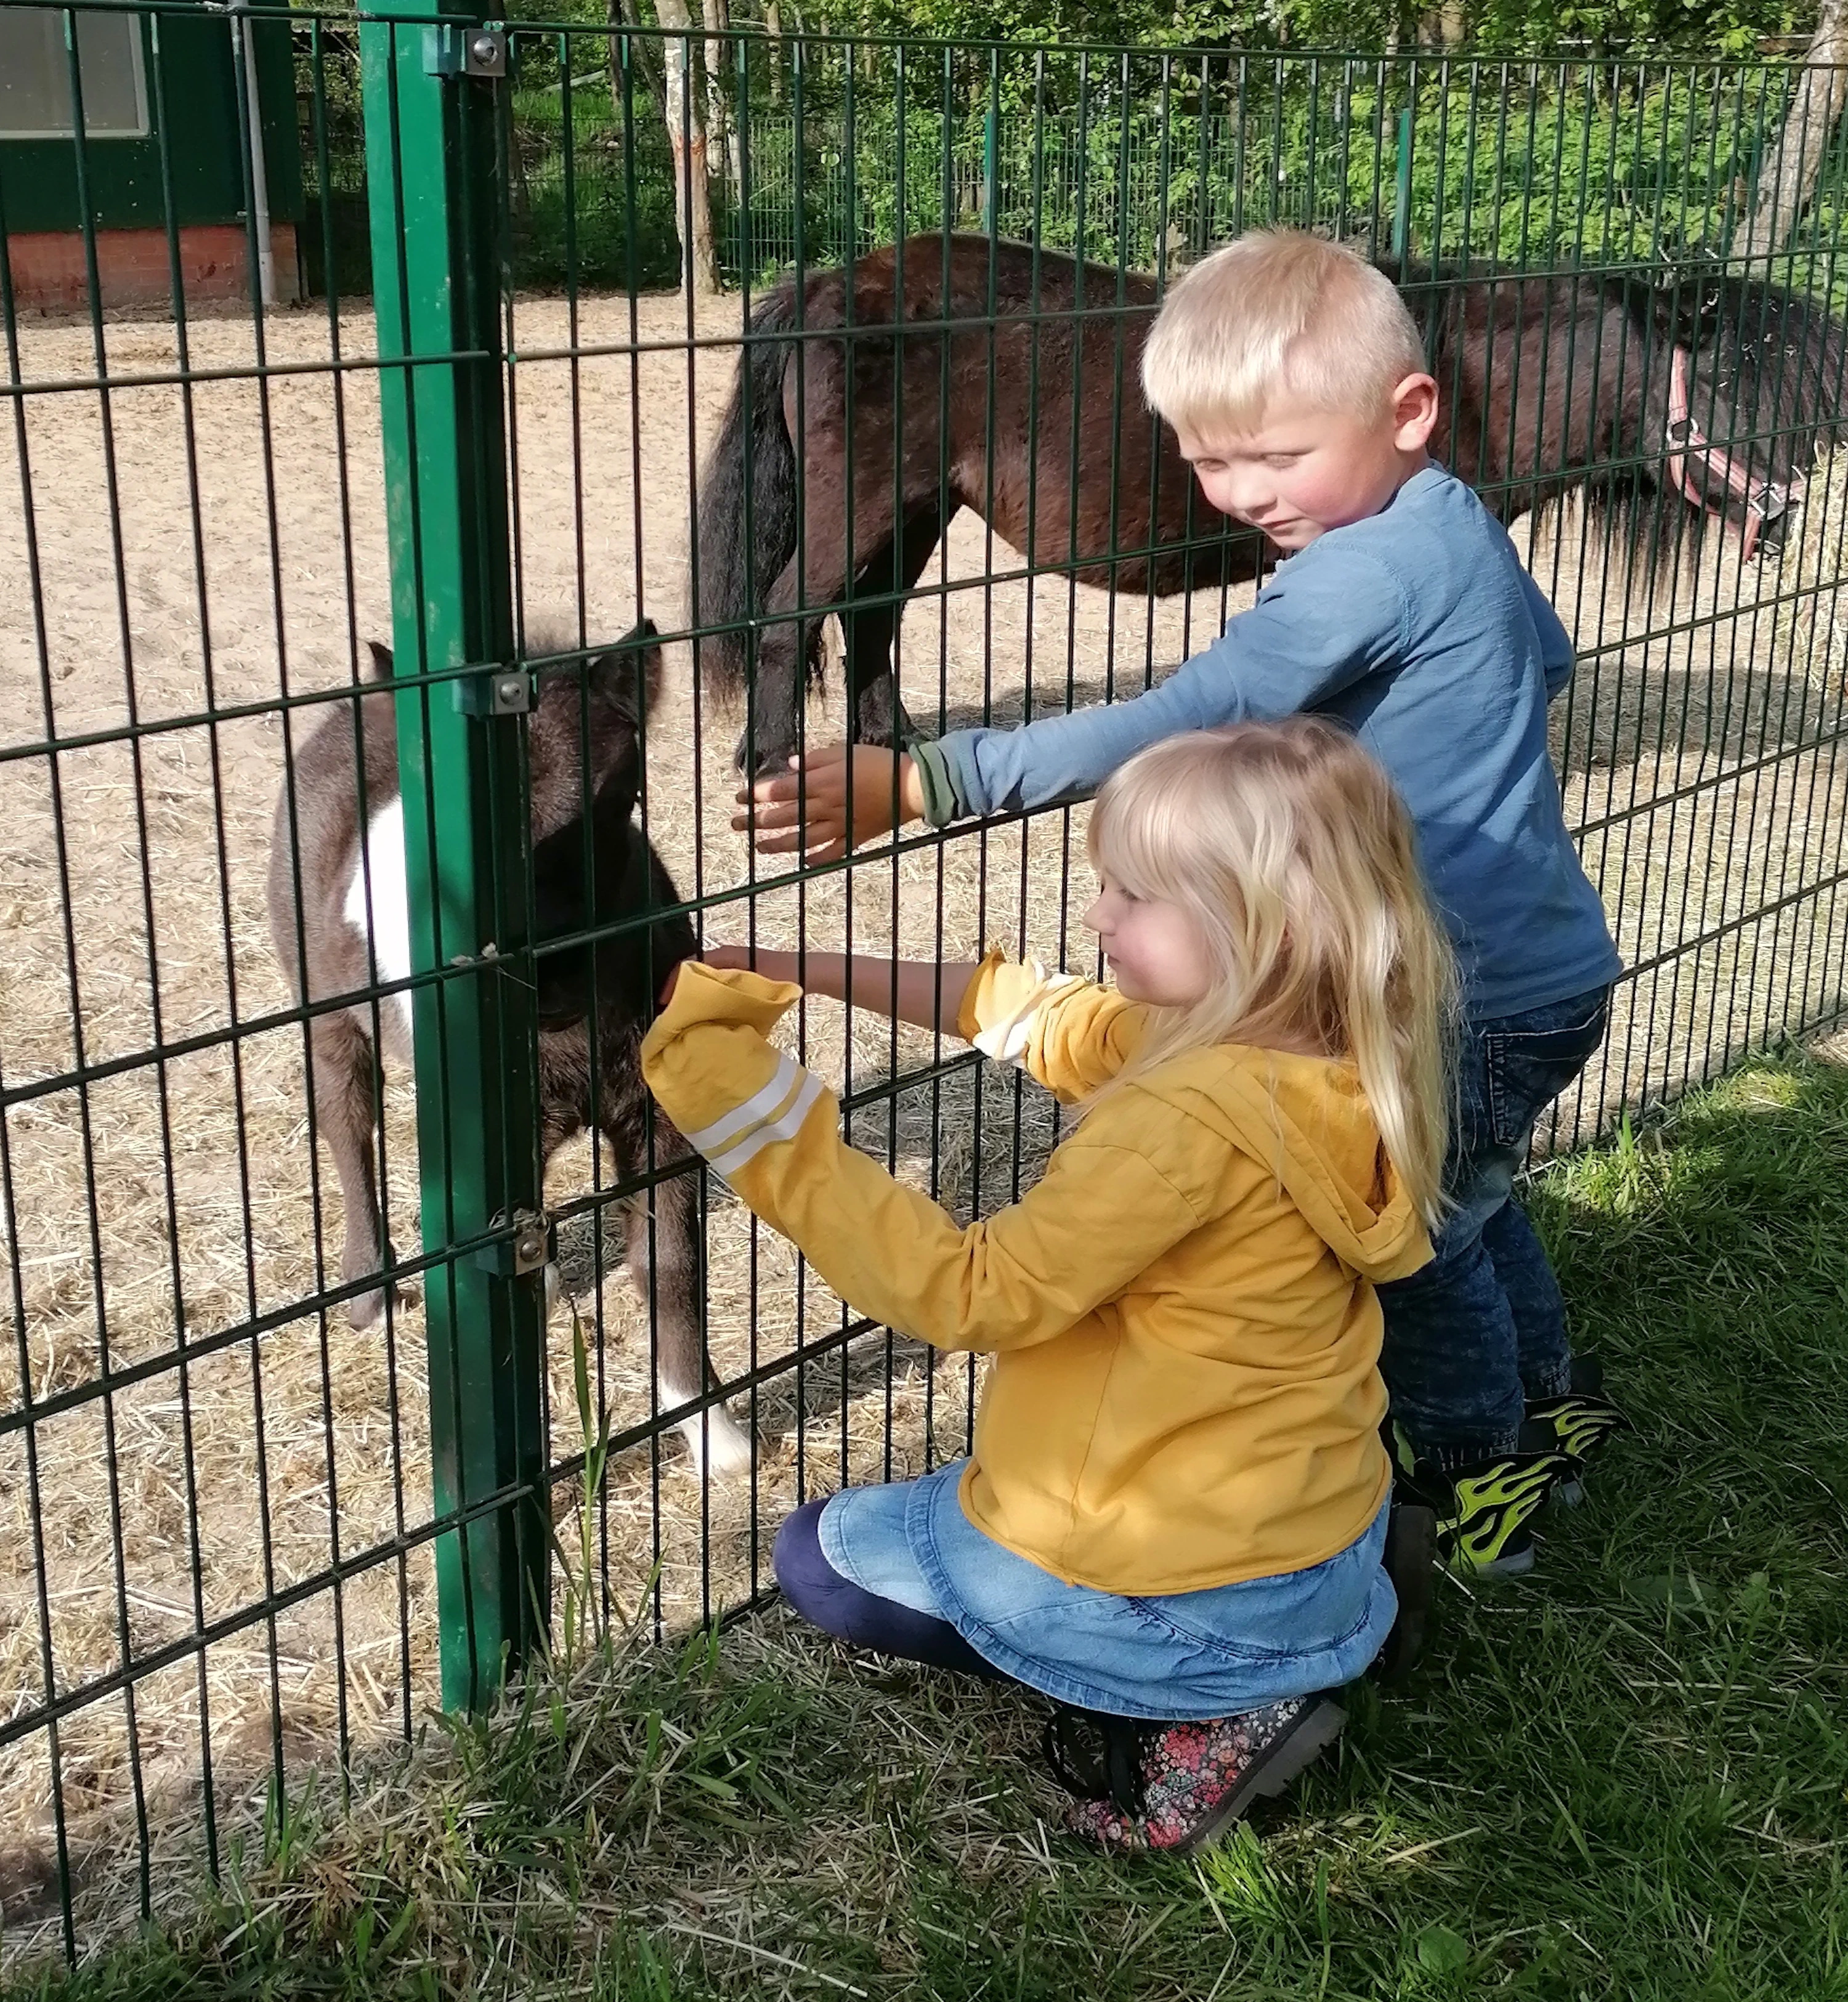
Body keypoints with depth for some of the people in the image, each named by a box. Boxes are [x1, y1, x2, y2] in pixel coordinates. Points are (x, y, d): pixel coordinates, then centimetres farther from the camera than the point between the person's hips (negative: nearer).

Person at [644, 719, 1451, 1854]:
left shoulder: (1193, 1119, -30)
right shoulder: (1330, 1067, -4)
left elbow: (971, 1294, -27)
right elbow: (1056, 1018, 7)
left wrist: (766, 1129, -28)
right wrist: (828, 976, 3)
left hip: (1187, 1585, -8)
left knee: (823, 1556, 16)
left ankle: (1189, 1713, 0)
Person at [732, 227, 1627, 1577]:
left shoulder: (1365, 573, -28)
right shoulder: (1463, 528, 2)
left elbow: (1172, 729, -36)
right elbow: (1550, 659, 22)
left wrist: (913, 785, -39)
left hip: (1486, 998, -10)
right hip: (1539, 960, 10)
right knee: (1462, 1195, 29)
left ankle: (1483, 1476, 30)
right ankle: (1552, 1404, 49)